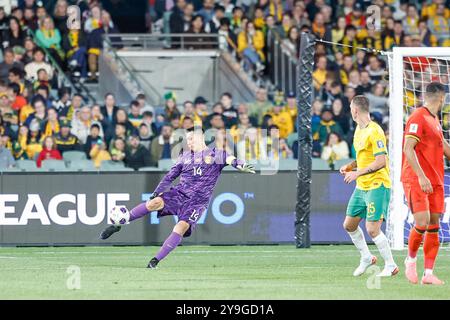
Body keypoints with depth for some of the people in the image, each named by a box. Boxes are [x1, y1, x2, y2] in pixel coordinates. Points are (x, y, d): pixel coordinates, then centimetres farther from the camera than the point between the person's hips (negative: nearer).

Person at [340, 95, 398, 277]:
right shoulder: (359, 130, 13)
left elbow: (381, 161, -23)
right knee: (349, 225, 13)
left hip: (377, 185, -10)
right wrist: (350, 166, 9)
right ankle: (366, 258, 30)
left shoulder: (374, 131, -17)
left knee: (372, 229, -13)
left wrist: (358, 173, -23)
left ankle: (390, 266, 0)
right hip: (361, 187, 10)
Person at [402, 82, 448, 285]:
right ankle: (411, 259, 9)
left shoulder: (434, 119, 17)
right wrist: (421, 176, -24)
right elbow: (408, 149, -18)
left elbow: (442, 145, 30)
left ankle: (428, 274, 2)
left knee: (434, 225, 2)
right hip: (416, 179, -8)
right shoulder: (418, 118, -11)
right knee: (422, 221, -16)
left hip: (434, 181, 8)